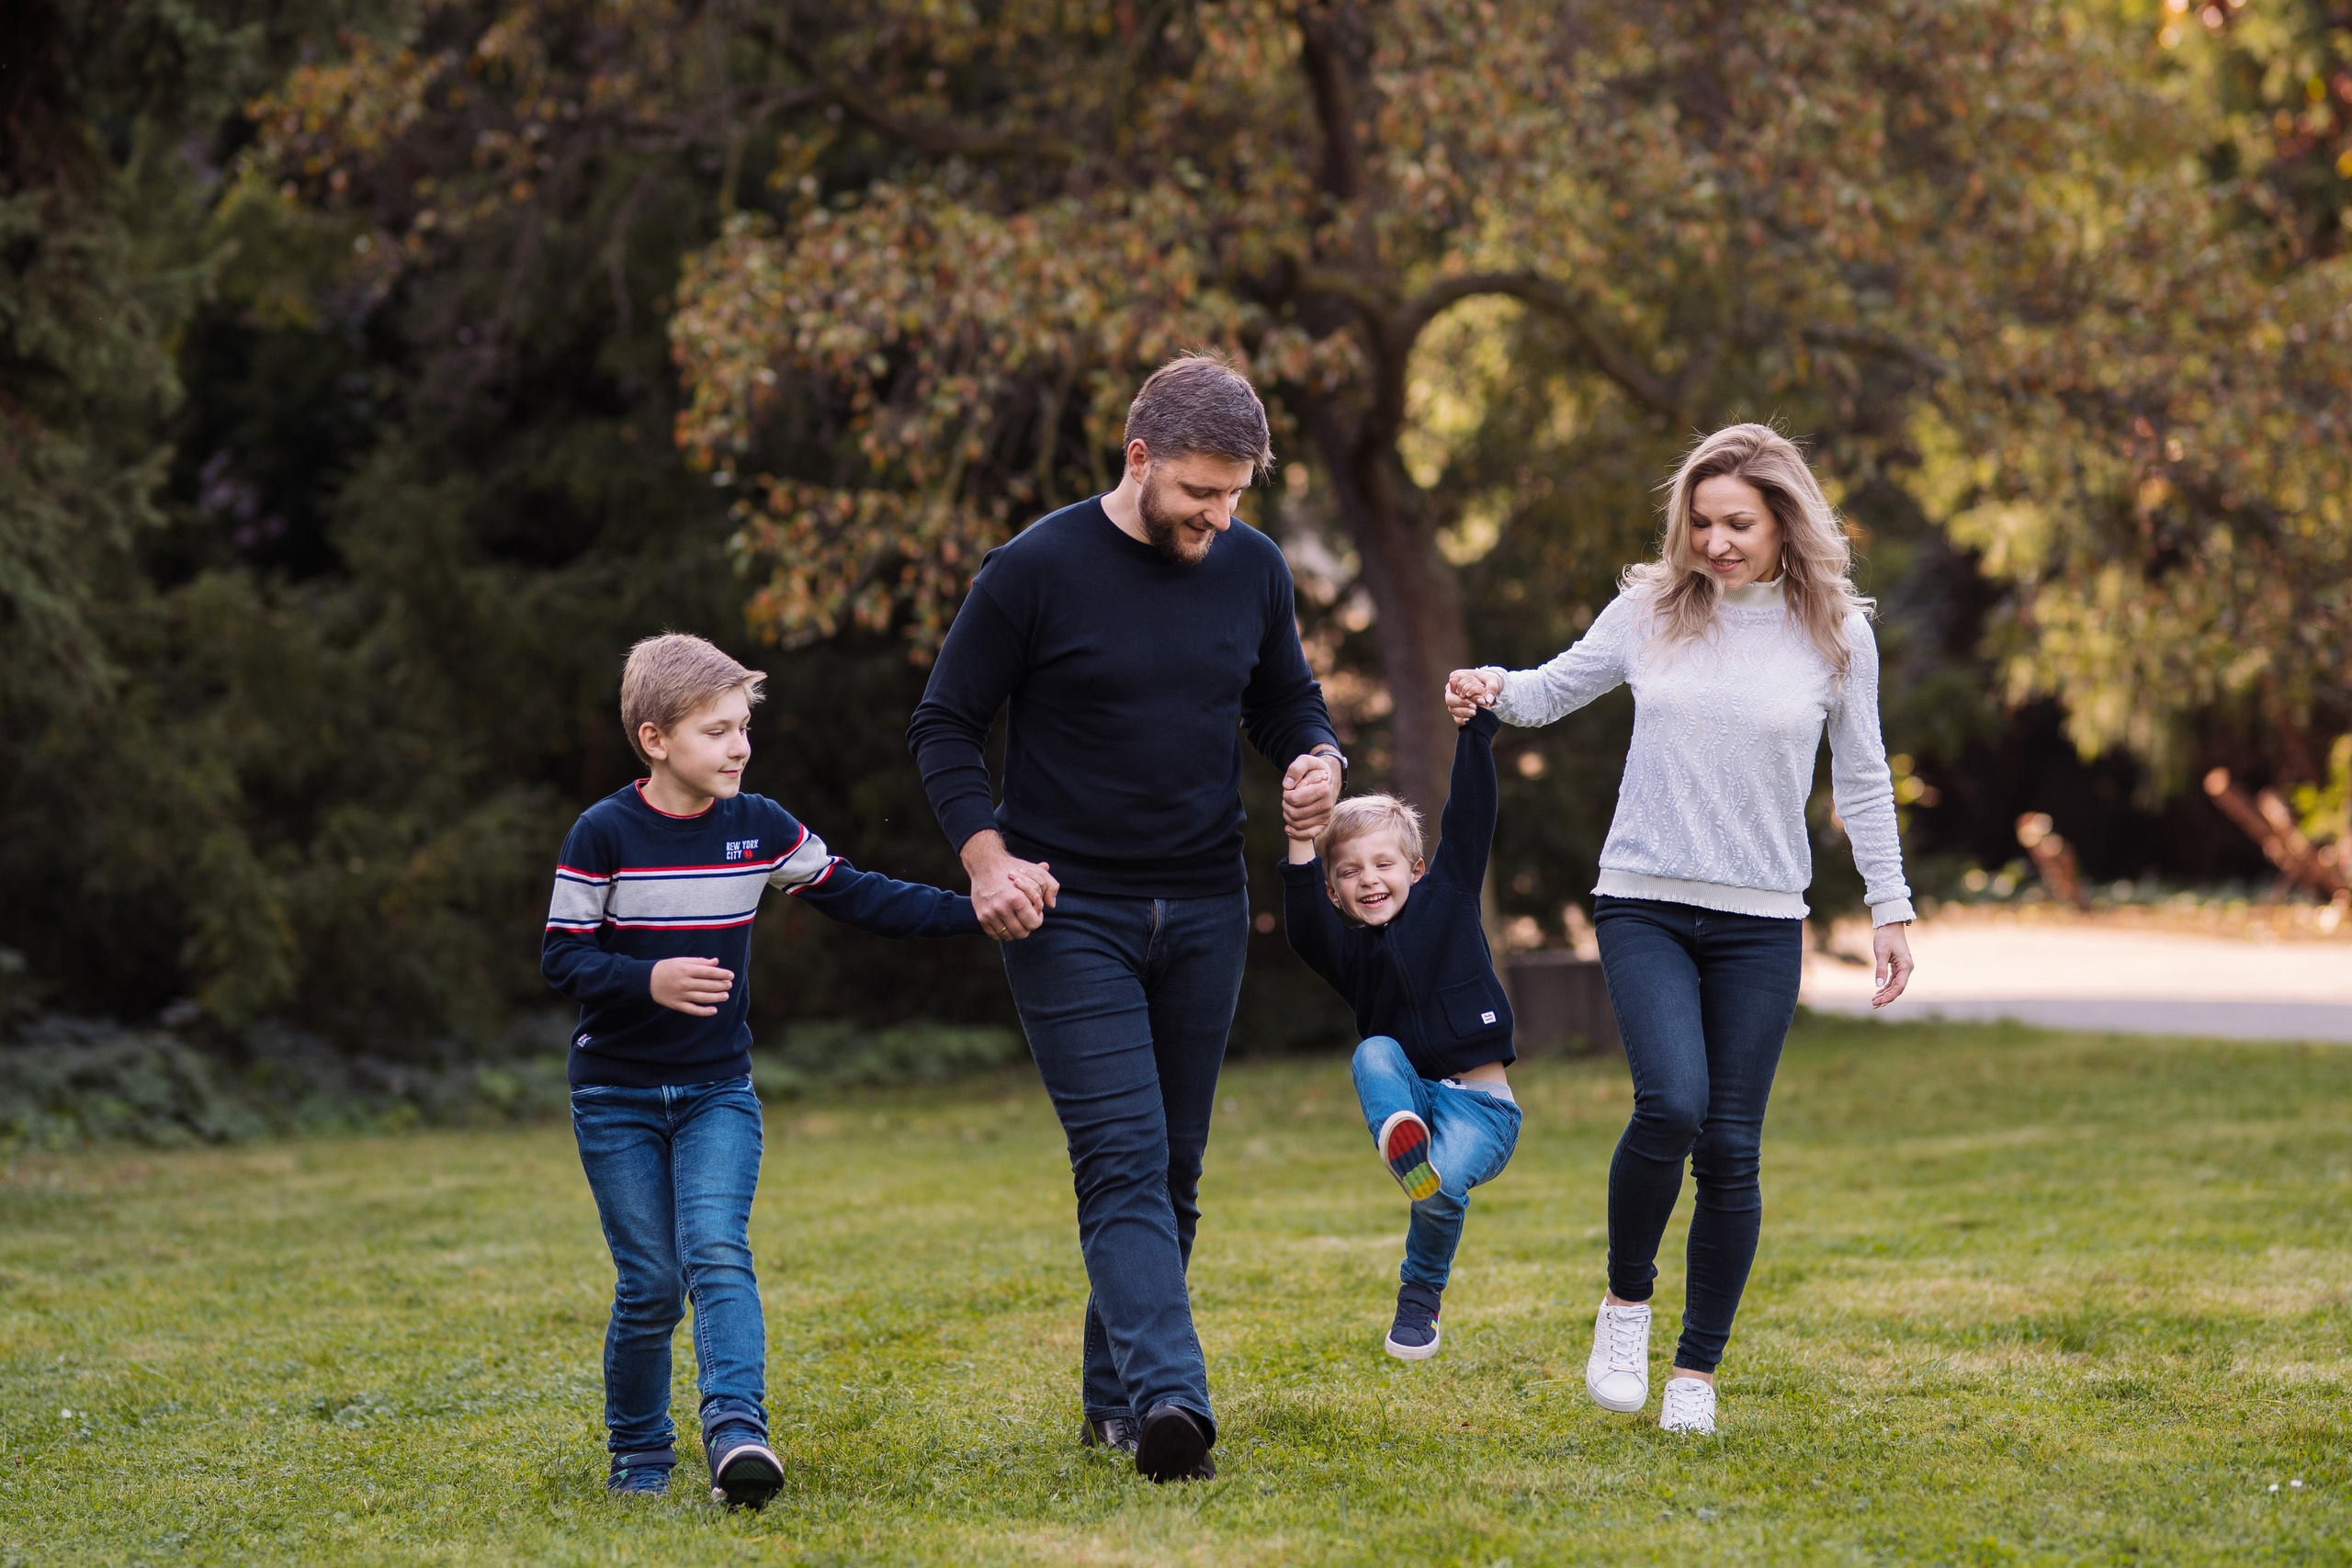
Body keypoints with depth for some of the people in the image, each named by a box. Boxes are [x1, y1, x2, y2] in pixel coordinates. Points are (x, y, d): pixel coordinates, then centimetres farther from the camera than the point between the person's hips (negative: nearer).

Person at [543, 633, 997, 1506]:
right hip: (617, 1097, -2)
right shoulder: (603, 835, -10)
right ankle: (639, 1451, 17)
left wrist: (976, 912, 0)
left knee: (716, 1252, -17)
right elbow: (562, 958, -9)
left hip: (717, 1091, 2)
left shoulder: (760, 829, 1)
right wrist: (648, 981, -27)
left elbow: (857, 899, 7)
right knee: (649, 1281, 0)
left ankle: (737, 1429, -29)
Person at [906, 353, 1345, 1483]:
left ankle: (1115, 1397, 20)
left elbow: (1287, 701, 18)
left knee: (1172, 1170, 8)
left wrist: (1315, 759, -5)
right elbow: (943, 725, -3)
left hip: (1204, 912, 5)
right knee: (1124, 1163, -15)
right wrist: (985, 856, -16)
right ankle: (1171, 1399, -27)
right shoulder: (1037, 570, -9)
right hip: (1068, 912, -5)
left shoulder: (1252, 569, 4)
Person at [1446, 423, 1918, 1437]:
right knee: (1671, 1104, -21)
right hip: (1645, 903, -1)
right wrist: (1494, 689, -8)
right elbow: (1555, 688, 15)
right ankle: (1626, 1299, 4)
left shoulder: (1835, 633, 2)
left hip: (1761, 922, 1)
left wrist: (1888, 907, 9)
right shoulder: (1650, 611, 3)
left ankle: (1697, 1370, 13)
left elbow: (1861, 781, 10)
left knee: (1730, 1147, 0)